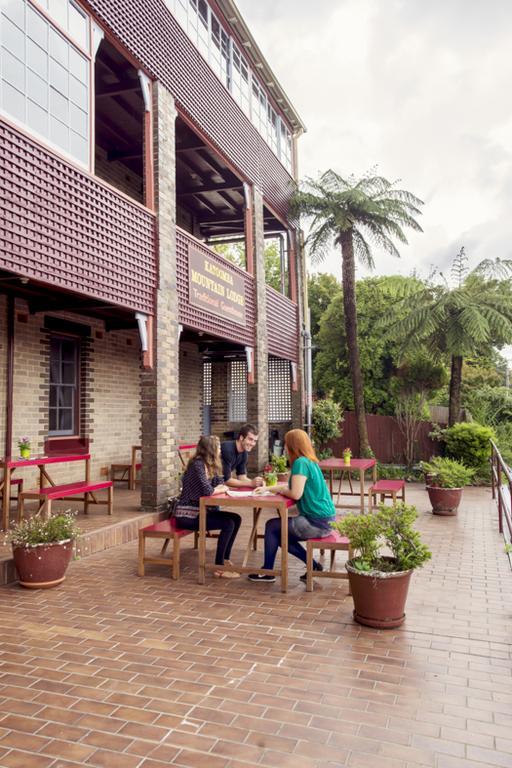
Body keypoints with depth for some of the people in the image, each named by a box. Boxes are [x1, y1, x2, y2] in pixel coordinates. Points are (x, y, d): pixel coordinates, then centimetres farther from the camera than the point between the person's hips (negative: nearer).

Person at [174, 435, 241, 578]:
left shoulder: (209, 465, 10)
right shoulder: (197, 464, -19)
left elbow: (219, 484, 10)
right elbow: (208, 490, -25)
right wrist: (222, 489, -8)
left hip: (199, 510, 9)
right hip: (187, 515, -9)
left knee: (236, 519, 0)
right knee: (228, 524, -20)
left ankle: (225, 559, 10)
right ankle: (219, 567, -10)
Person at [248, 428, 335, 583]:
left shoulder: (300, 462, -18)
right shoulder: (310, 461, 11)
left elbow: (295, 493, -24)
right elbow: (291, 487, 19)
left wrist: (280, 490, -5)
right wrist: (268, 488, 18)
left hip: (317, 522, -9)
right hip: (324, 520, 9)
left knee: (272, 526, 1)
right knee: (281, 534, 18)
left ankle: (267, 572, 14)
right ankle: (313, 566, 18)